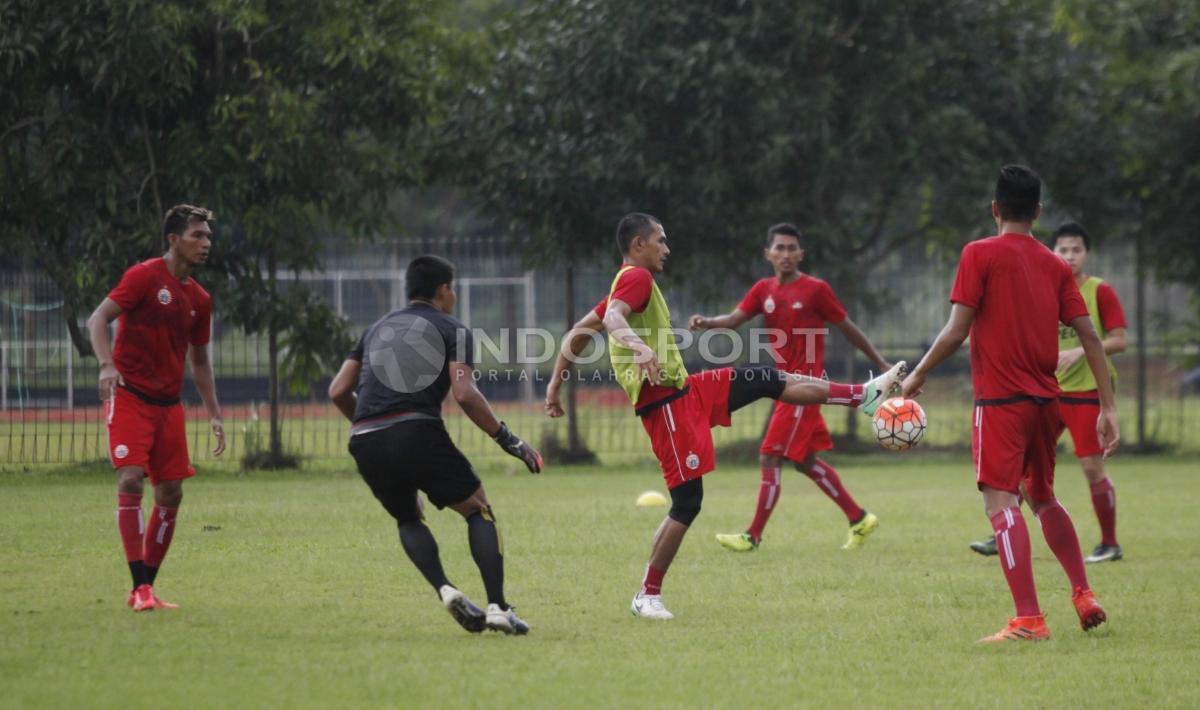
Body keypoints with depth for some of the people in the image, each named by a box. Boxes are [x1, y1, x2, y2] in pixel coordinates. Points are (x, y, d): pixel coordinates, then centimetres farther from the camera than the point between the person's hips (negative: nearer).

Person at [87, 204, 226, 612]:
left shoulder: (199, 299, 12)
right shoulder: (145, 276, -7)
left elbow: (199, 361, 22)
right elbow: (97, 320, -11)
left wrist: (215, 415, 16)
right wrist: (107, 365, -28)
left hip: (168, 403, 7)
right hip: (130, 396, -7)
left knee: (171, 493, 3)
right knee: (131, 479, -18)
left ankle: (146, 589, 11)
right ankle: (140, 586, -19)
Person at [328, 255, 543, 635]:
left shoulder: (377, 329, 25)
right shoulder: (452, 330, 9)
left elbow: (338, 391, 20)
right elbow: (465, 394, -6)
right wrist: (509, 441, 0)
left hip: (366, 445, 5)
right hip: (417, 433, -5)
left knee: (408, 519, 27)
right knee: (478, 511, 11)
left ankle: (444, 589, 2)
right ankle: (498, 607, -5)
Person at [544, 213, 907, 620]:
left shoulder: (629, 282, 19)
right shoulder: (637, 278, -11)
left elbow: (580, 332, 21)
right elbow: (613, 317, -32)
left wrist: (555, 383, 23)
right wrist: (639, 346, -50)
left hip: (686, 391, 11)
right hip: (665, 403, -11)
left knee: (769, 380, 12)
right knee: (687, 502, -9)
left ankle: (864, 395, 18)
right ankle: (647, 596, -2)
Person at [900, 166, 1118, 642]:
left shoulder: (980, 255, -5)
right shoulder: (1055, 266, 9)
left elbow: (957, 330, -10)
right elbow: (1090, 338, 5)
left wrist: (918, 374, 3)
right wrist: (1108, 409, 7)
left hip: (1000, 400, -6)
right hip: (1046, 401, 6)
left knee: (1000, 501, -10)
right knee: (1042, 498, 24)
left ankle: (1028, 619, -22)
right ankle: (1083, 595, 20)